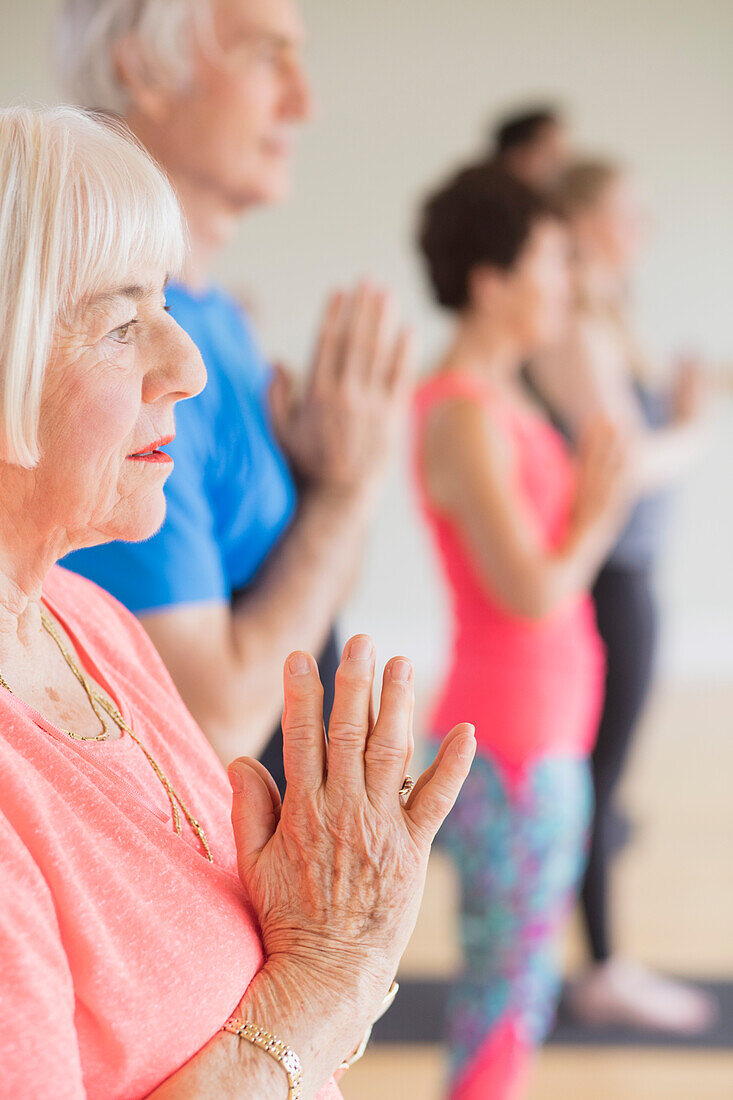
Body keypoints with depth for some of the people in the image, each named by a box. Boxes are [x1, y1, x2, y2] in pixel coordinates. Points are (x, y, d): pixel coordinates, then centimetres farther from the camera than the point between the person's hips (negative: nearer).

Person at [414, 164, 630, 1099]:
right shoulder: (463, 413, -18)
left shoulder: (502, 400, 12)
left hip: (547, 730, 9)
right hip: (510, 740, -9)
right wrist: (595, 521, -7)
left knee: (525, 982, 17)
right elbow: (532, 588, -23)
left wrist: (593, 499, 0)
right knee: (508, 984, -1)